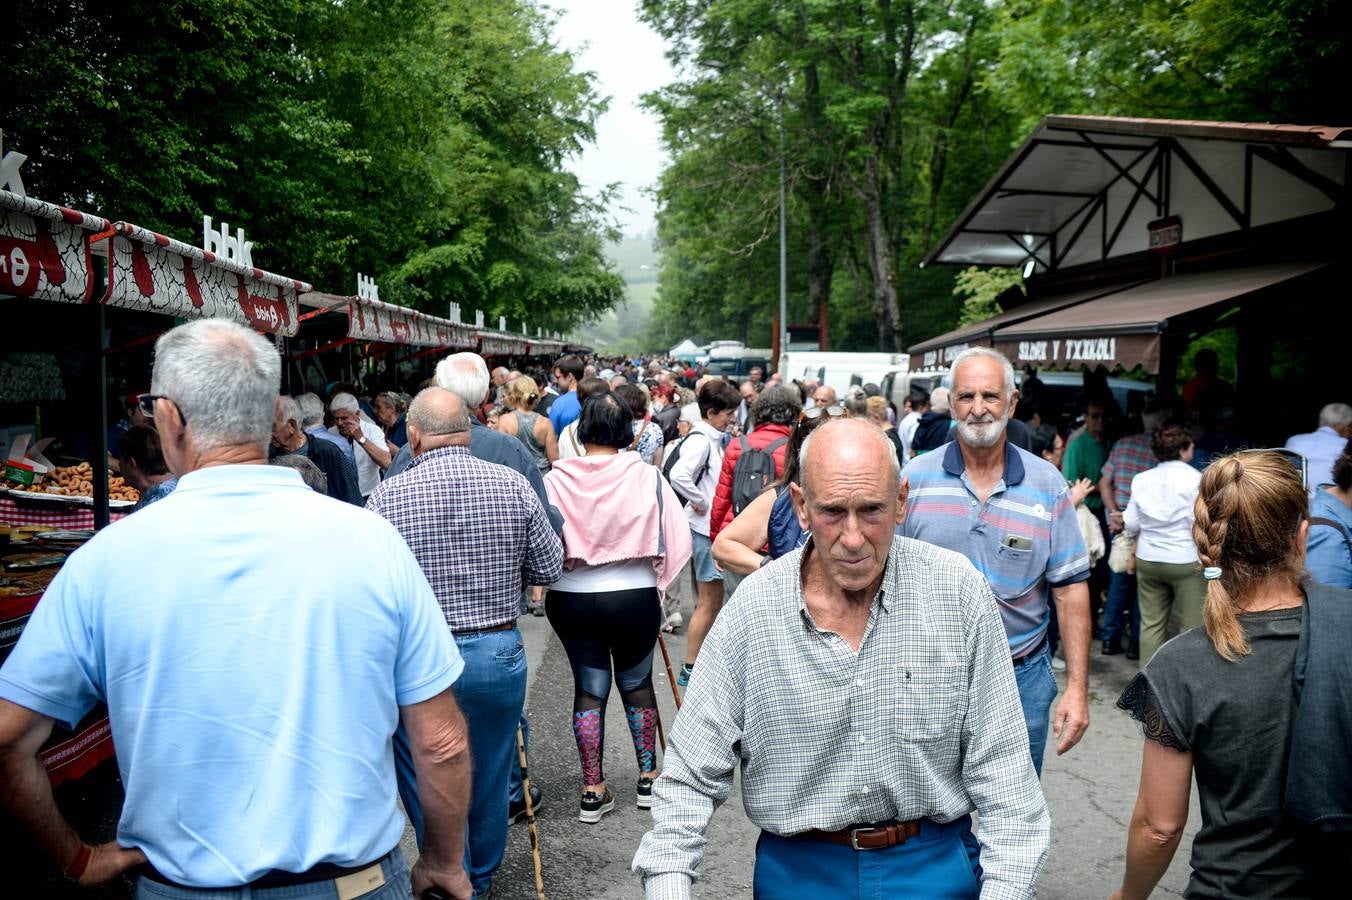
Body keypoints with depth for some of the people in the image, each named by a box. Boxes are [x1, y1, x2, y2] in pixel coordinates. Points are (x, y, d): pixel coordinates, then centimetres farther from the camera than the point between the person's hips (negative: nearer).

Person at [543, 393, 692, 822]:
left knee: (589, 686, 14)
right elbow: (675, 538, -10)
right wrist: (657, 580, 5)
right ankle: (648, 779, 32)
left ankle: (592, 791, 19)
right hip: (634, 597, 0)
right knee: (636, 682, 19)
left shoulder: (556, 479, -9)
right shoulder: (647, 476, -11)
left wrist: (552, 572, 11)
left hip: (570, 598, 1)